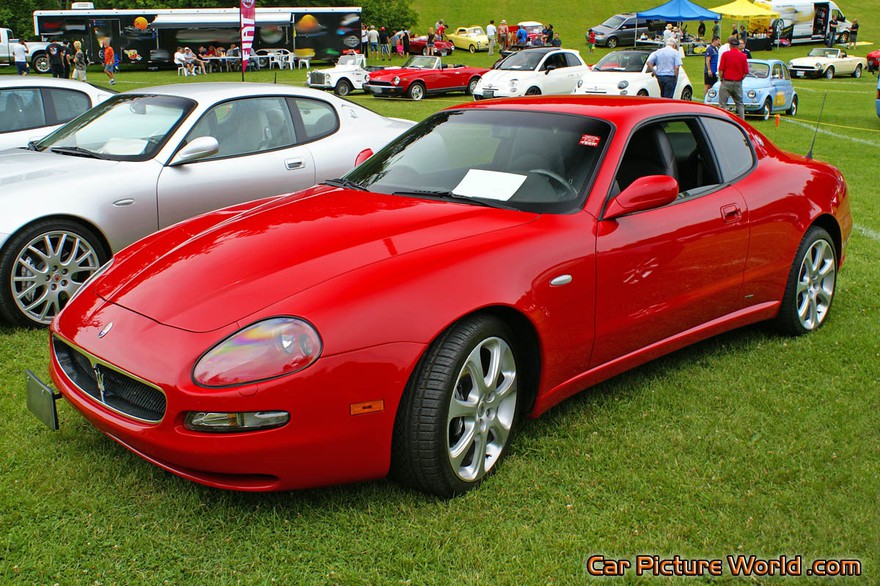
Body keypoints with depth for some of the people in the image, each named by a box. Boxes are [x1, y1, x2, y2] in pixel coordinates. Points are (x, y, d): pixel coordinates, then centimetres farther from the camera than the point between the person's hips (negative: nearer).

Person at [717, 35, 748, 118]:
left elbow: (721, 70, -7)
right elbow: (745, 72, 0)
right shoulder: (743, 56, 0)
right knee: (739, 104, 15)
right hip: (738, 83, 3)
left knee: (722, 104, 2)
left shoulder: (725, 54, -6)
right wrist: (739, 79, 16)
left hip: (726, 82, -3)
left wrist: (721, 79, 8)